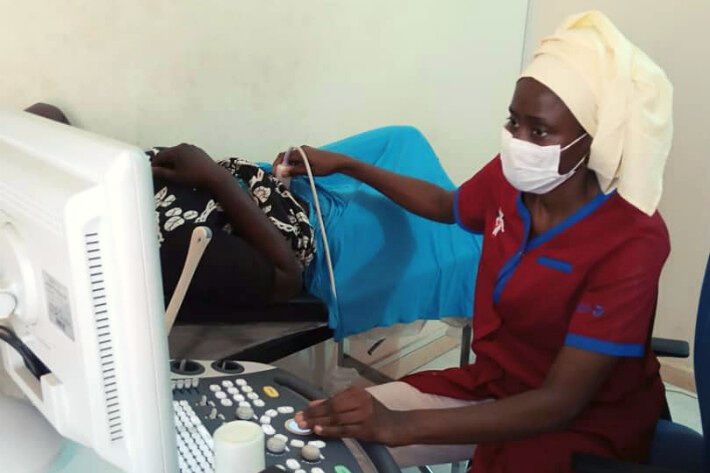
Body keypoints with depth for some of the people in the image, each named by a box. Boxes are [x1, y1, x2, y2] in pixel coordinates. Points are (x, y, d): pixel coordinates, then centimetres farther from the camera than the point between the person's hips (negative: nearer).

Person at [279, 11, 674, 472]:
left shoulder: (632, 241, -27)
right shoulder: (508, 179, -10)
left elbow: (561, 401, -29)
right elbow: (444, 204, 14)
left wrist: (402, 426, -38)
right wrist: (345, 165, 13)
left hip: (586, 421, -5)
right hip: (492, 382, 5)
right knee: (332, 435, -8)